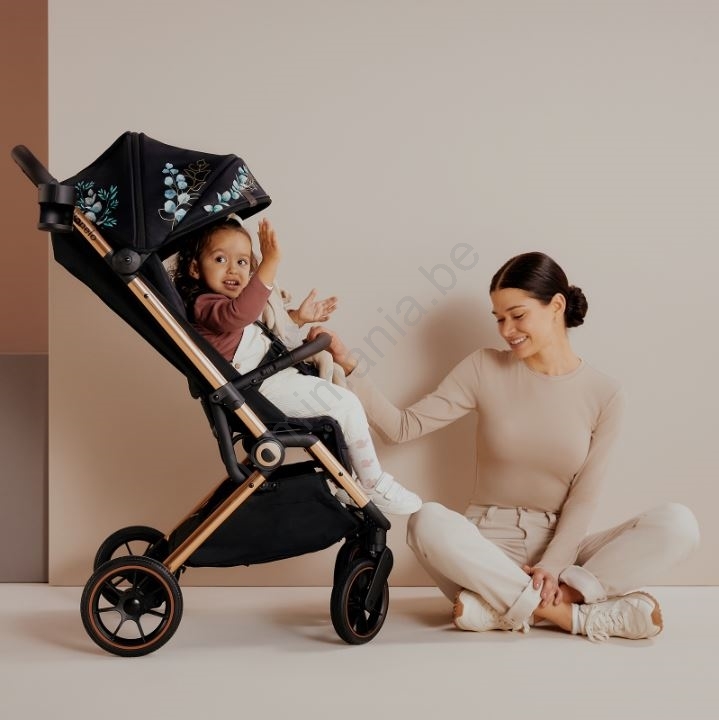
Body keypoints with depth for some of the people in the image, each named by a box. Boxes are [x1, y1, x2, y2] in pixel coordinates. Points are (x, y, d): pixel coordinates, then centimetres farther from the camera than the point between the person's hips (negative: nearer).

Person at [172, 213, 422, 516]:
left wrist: (298, 317, 22)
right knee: (346, 405, -14)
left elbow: (255, 318, 36)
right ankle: (374, 486, 2)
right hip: (261, 387, -12)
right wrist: (270, 262, -46)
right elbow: (239, 314, -40)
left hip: (273, 374, 12)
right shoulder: (204, 305, -17)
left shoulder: (230, 299, 17)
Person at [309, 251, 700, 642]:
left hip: (558, 545, 1)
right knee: (427, 521, -35)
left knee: (678, 523, -23)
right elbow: (405, 426, -4)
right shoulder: (485, 370, 0)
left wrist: (552, 566, -17)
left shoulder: (603, 393, 0)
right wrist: (348, 370, -16)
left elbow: (583, 498, -3)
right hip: (487, 546, -1)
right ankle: (578, 614, -29)